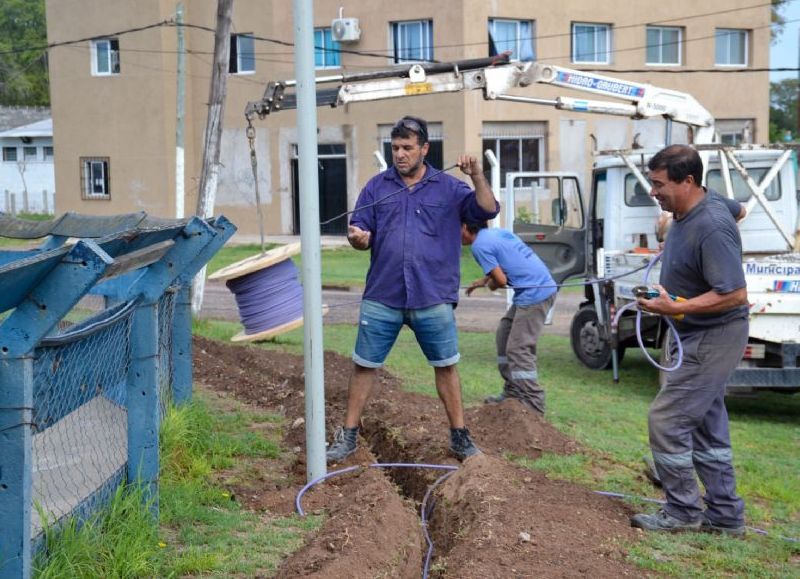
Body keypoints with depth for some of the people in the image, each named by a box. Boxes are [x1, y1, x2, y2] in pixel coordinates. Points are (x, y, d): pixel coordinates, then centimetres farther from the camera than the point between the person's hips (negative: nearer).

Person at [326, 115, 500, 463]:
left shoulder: (448, 188, 4)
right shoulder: (377, 187, 7)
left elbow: (488, 210, -7)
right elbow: (359, 231, 6)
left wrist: (477, 177, -22)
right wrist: (357, 238, -18)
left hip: (433, 300, -1)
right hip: (382, 298, 1)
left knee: (446, 367, 6)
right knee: (364, 366, 5)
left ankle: (459, 437, 18)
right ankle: (348, 436, 16)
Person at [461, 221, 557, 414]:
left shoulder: (479, 245, -11)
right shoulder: (498, 232, 16)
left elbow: (501, 280, -12)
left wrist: (489, 284, 10)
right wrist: (483, 281, 31)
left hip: (534, 295, -10)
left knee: (518, 349, -8)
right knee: (504, 335, 18)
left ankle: (534, 405, -8)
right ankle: (512, 391, 23)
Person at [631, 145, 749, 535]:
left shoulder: (711, 228, -26)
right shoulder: (686, 214, 4)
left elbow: (735, 294, -29)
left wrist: (674, 309, -29)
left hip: (712, 340, -10)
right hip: (698, 338, 10)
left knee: (666, 419, -7)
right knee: (707, 425, 15)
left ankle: (682, 511, 5)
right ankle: (725, 515, 24)